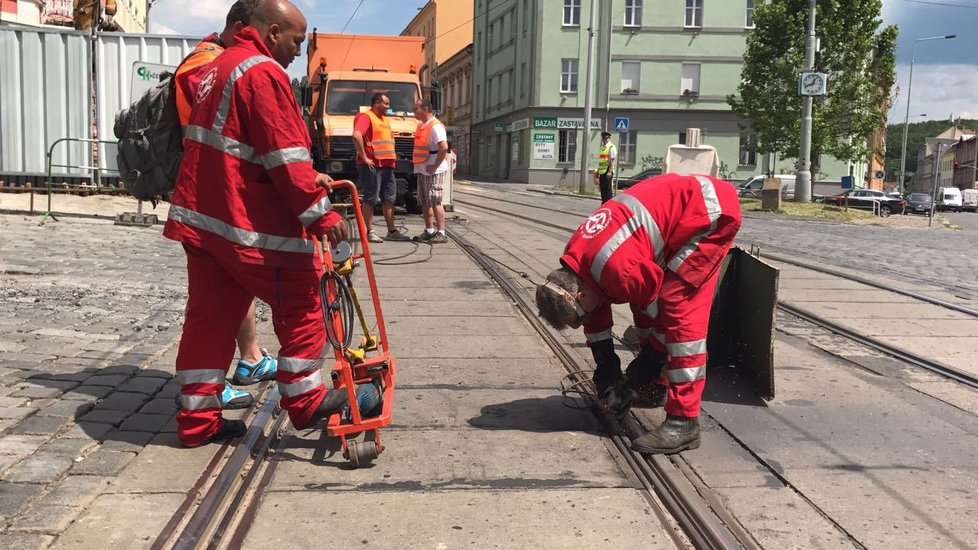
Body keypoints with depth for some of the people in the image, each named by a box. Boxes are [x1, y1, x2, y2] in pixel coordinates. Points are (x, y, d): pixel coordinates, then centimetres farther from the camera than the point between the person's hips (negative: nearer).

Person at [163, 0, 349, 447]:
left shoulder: (218, 68, 19)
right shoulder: (263, 73, -13)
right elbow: (283, 155, -20)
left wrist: (306, 178, 18)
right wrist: (320, 214, -16)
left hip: (201, 217, 10)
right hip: (248, 224, -10)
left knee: (209, 315, 12)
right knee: (301, 306, 5)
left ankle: (198, 420, 17)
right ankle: (304, 402, 15)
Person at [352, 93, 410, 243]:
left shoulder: (384, 119, 21)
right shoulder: (365, 117, -9)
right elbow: (356, 135, -25)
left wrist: (393, 156, 18)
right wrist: (364, 158, -23)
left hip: (387, 165, 9)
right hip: (372, 165, -9)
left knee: (389, 199, 10)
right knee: (370, 199, -3)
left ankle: (392, 231, 17)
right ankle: (370, 232, 2)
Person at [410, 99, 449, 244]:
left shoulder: (435, 126, -14)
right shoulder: (421, 125, 15)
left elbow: (444, 148, -25)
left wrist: (434, 166, -21)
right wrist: (419, 166, 15)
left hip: (434, 172, -9)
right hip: (422, 171, 9)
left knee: (435, 201, -9)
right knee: (425, 202, 12)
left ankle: (441, 233, -6)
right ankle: (429, 231, 19)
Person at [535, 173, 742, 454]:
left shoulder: (618, 268, -30)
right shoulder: (575, 256, 0)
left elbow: (665, 313, -17)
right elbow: (596, 321, 13)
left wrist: (651, 360, -3)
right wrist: (606, 372, 15)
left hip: (712, 210, -9)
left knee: (680, 309, -16)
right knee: (644, 294, 12)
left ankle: (683, 422, -14)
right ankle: (657, 380, 29)